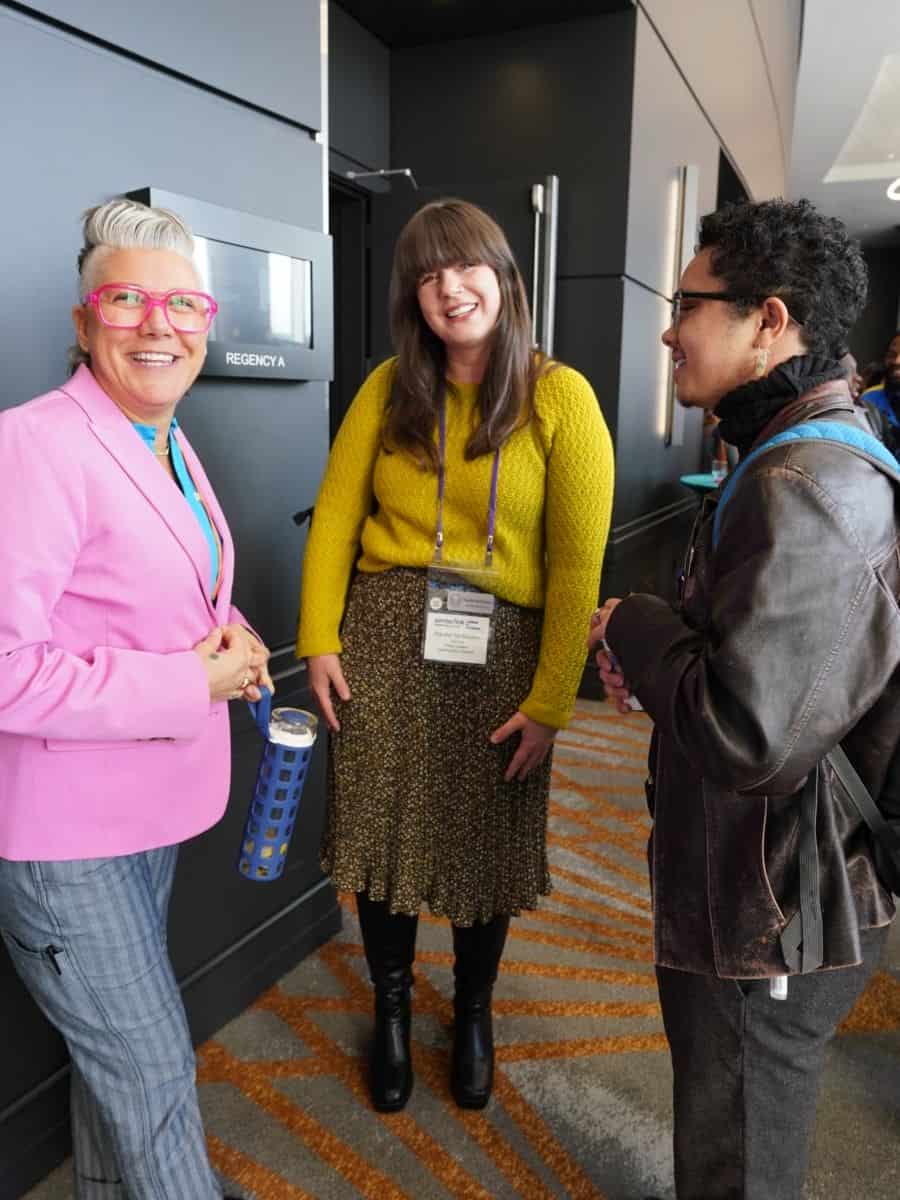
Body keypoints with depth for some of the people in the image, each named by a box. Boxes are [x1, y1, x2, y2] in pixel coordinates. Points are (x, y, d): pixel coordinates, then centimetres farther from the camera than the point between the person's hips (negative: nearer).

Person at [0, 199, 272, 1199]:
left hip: (150, 798, 9)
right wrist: (188, 685, -23)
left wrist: (231, 636, -1)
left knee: (115, 1046, 27)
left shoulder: (169, 445, 8)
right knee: (154, 1073, 4)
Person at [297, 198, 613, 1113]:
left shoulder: (561, 397, -5)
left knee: (485, 844, 13)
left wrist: (550, 700, -10)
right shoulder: (389, 388, 4)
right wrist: (319, 640, -3)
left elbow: (578, 563, -8)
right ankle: (391, 1006, 40)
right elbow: (334, 515, 4)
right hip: (385, 634, 2)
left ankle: (473, 1012, 43)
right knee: (379, 829, 11)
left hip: (500, 648, -1)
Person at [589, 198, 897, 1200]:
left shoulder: (806, 488, -27)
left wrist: (633, 630, -16)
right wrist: (655, 651, -1)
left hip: (771, 917, -10)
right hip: (767, 889, 10)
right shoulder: (818, 457, 8)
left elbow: (748, 737, -33)